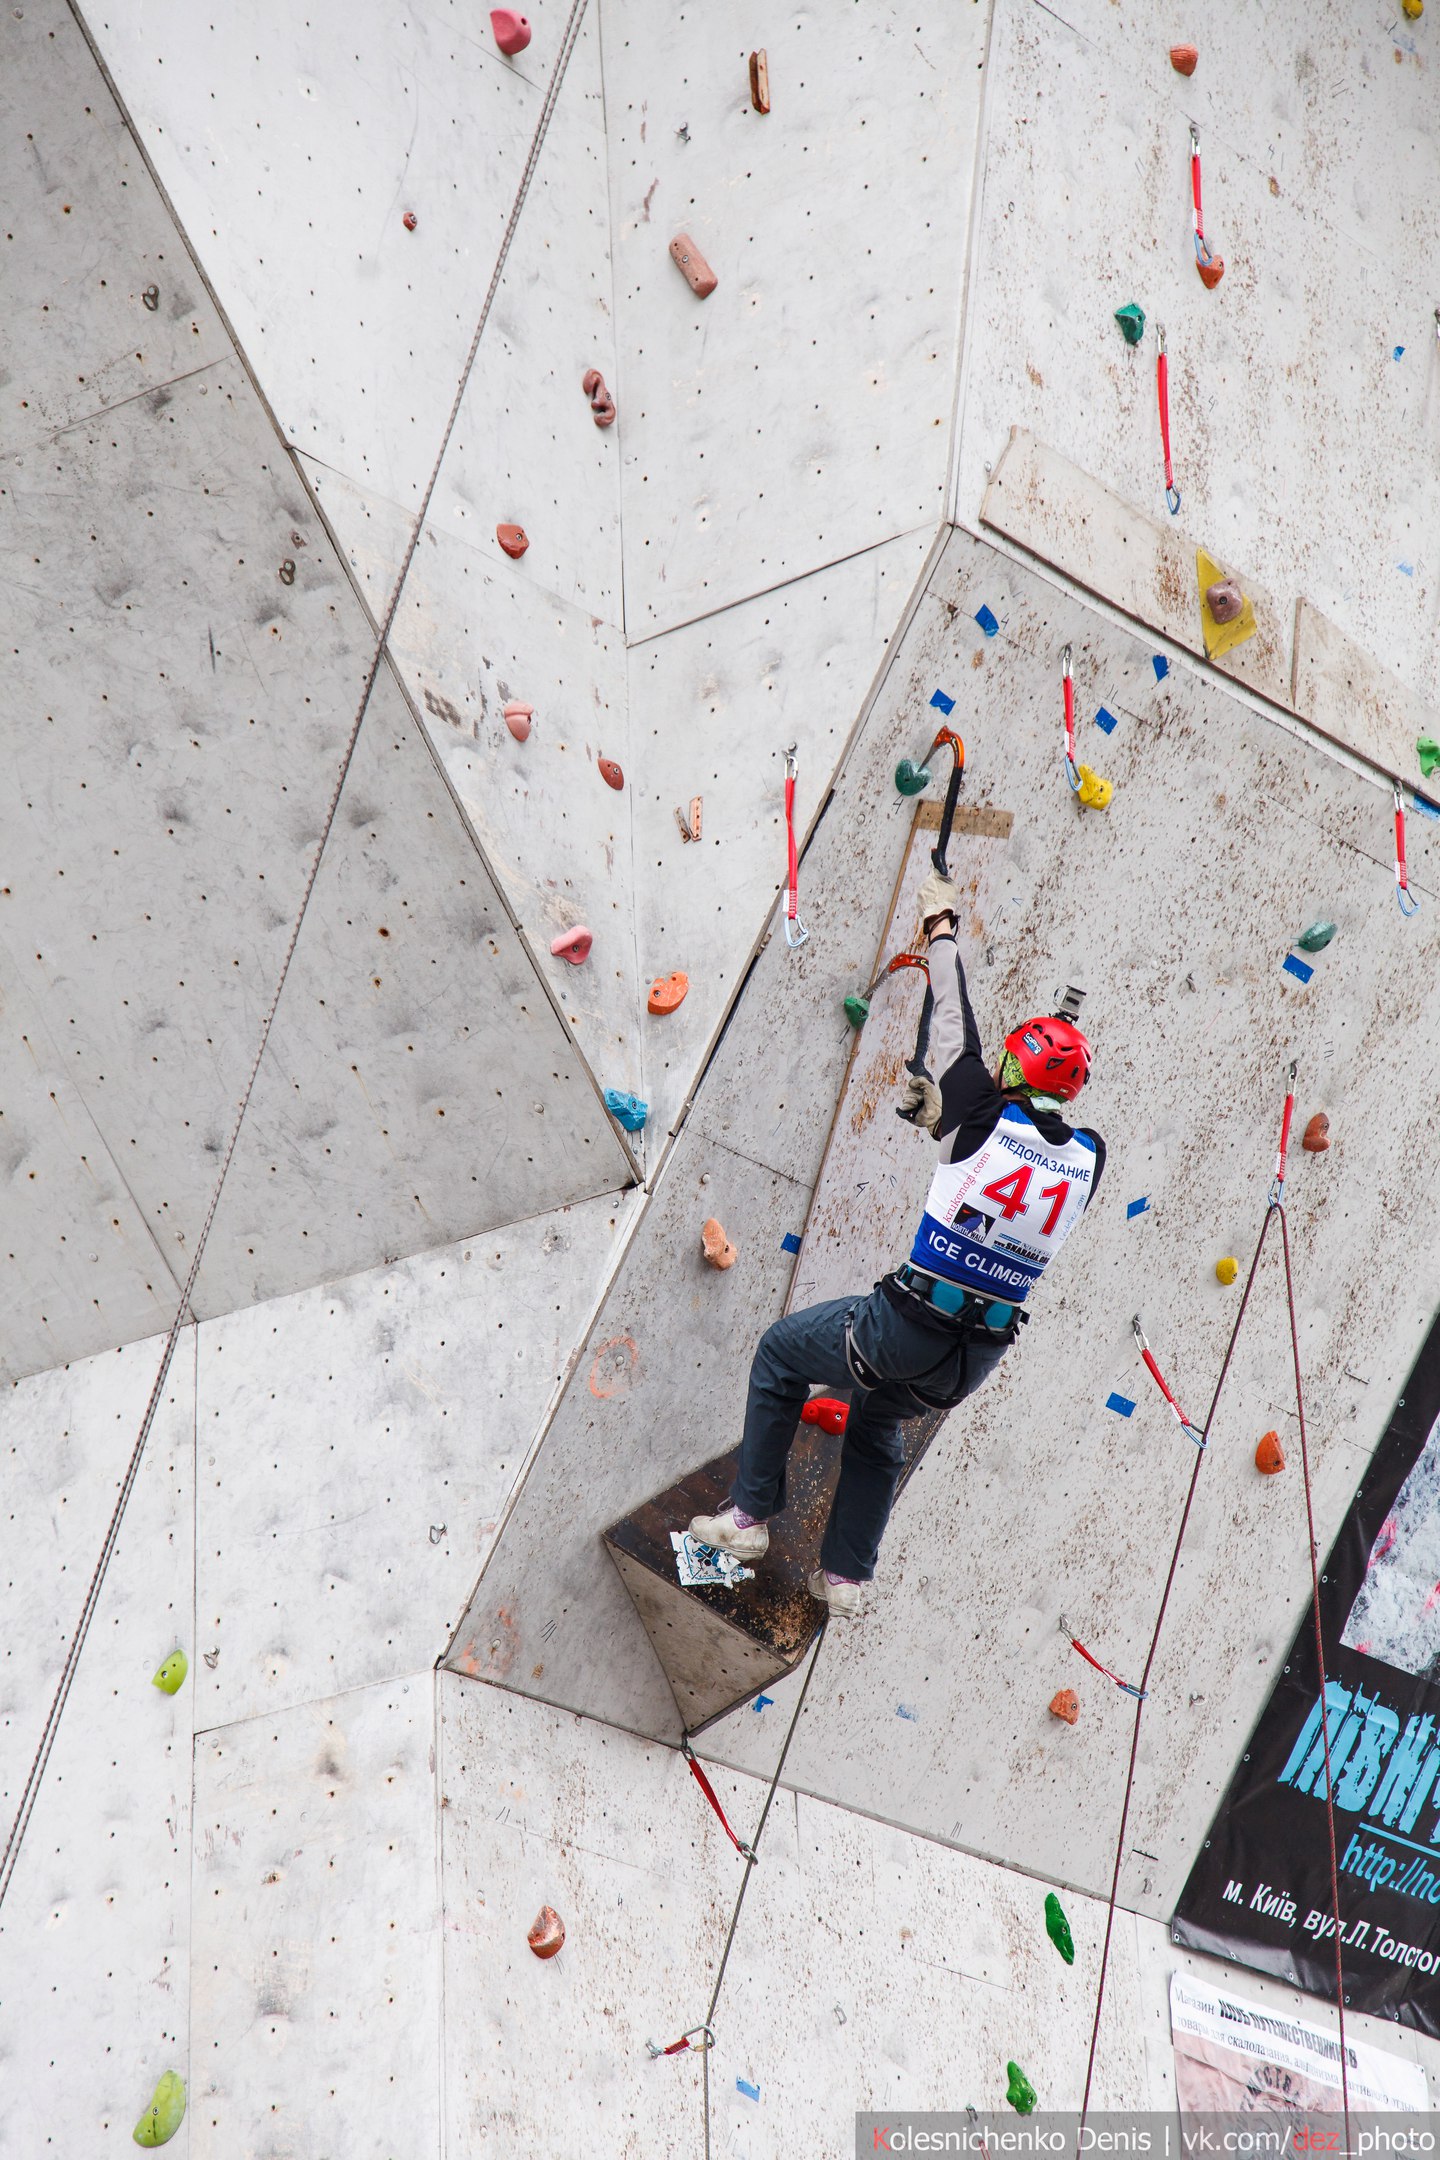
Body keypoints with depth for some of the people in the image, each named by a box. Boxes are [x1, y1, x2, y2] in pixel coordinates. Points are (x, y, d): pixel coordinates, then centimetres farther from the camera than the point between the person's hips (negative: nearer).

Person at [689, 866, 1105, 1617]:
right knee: (876, 1422, 33)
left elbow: (954, 1024, 1)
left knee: (781, 1351, 21)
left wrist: (941, 928, 15)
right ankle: (846, 1575, 33)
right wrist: (946, 1116, 22)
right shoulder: (1088, 1159, -2)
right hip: (978, 1357, 5)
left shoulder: (986, 1118, -13)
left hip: (907, 1329, -5)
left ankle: (748, 1515, 21)